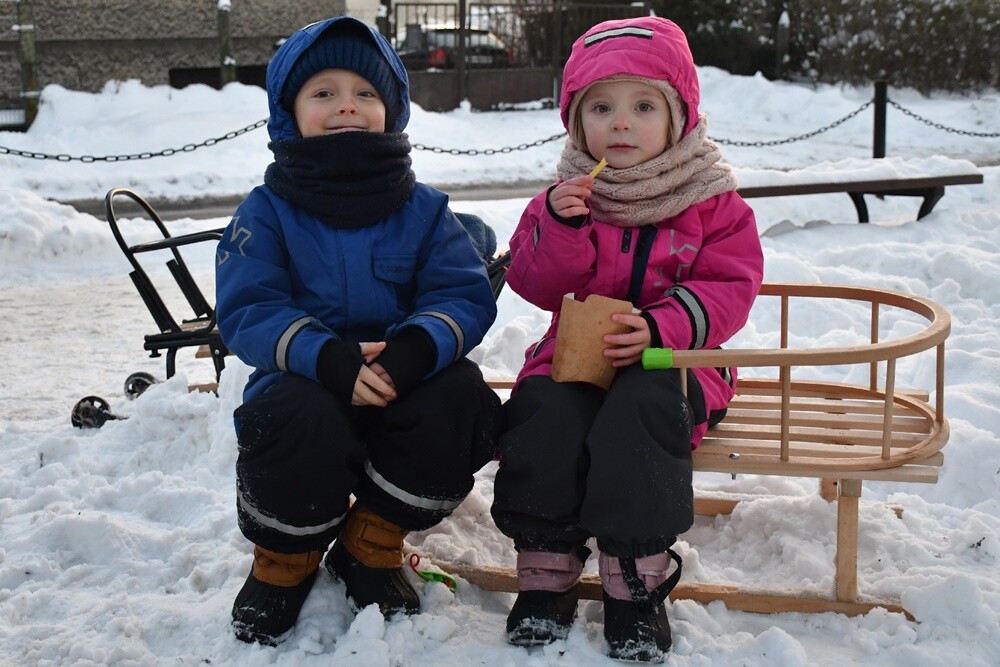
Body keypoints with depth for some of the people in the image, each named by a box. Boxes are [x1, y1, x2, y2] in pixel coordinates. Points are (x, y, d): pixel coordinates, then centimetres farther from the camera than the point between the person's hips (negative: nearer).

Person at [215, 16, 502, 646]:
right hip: (305, 383, -2)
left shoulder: (423, 210, 4)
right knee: (298, 417, -35)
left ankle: (372, 543, -2)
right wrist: (327, 357, -31)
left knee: (459, 394, -27)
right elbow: (246, 310, -12)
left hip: (403, 382, 2)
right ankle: (286, 559, -1)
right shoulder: (267, 211, 0)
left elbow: (466, 296, -7)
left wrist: (416, 347, -30)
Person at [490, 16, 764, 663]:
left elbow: (729, 286, -5)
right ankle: (548, 573, -17)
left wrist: (661, 328, -22)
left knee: (640, 410, -34)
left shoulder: (711, 200, 2)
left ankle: (636, 584, -25)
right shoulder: (566, 194, 8)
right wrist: (561, 225, -19)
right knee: (543, 412, -28)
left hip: (667, 361, -2)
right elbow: (535, 285, 1)